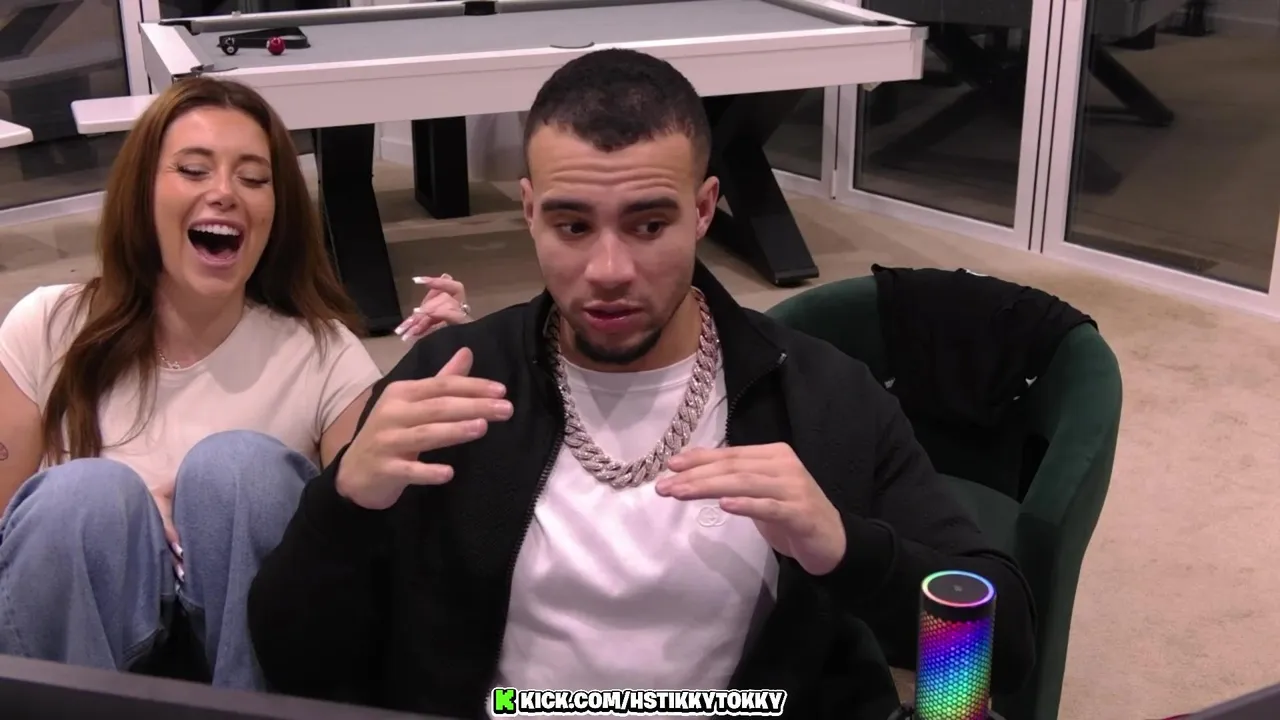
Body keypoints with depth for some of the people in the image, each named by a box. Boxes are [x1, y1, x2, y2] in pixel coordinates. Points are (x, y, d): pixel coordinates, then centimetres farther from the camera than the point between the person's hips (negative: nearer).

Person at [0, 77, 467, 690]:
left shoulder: (322, 356, -4)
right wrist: (116, 517, -18)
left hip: (254, 658, 0)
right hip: (70, 642, 1)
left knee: (237, 467, -26)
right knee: (85, 495, -28)